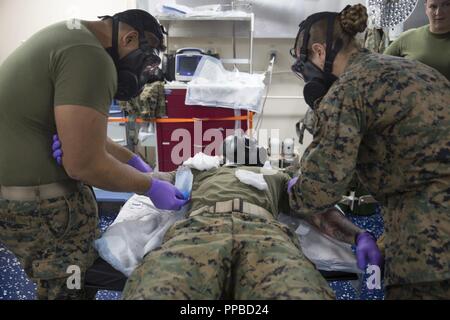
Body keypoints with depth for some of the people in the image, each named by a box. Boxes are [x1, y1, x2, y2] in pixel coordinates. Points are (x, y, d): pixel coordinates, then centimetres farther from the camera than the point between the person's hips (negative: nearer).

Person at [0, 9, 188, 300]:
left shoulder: (70, 36, 13)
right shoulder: (91, 57, -20)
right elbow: (84, 163, -22)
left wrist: (133, 161, 16)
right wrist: (150, 186, -9)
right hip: (33, 196, -10)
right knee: (68, 287, 3)